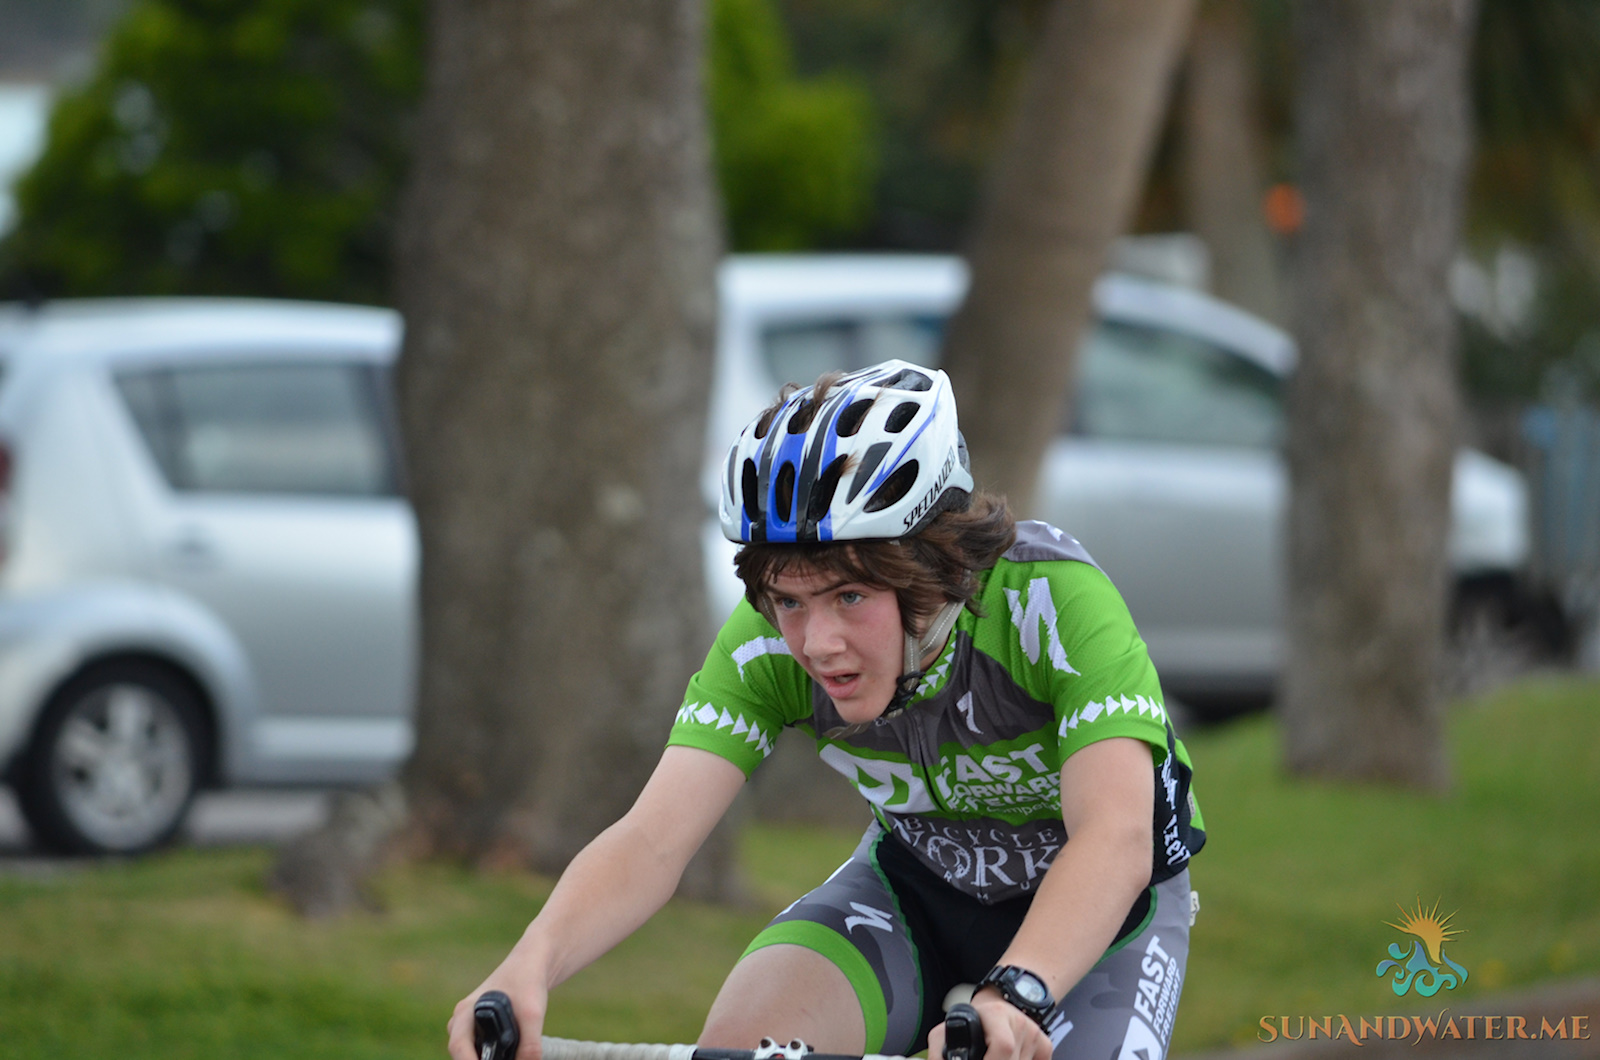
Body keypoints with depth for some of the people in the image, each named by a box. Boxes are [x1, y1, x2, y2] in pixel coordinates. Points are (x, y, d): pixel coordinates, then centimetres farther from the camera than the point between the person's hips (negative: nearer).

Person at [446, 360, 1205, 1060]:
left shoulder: (1054, 601, -34)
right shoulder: (767, 641, -23)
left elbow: (1115, 838, -45)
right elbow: (652, 839, -31)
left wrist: (1013, 994, -64)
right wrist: (527, 970, -50)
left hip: (1092, 911, -2)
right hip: (914, 888, 3)